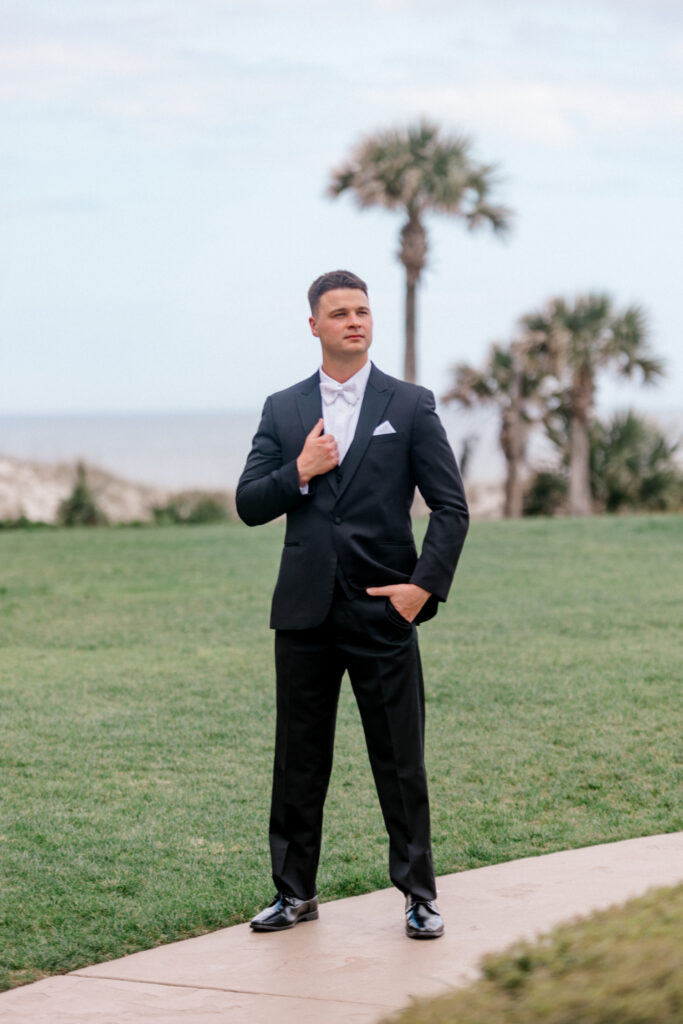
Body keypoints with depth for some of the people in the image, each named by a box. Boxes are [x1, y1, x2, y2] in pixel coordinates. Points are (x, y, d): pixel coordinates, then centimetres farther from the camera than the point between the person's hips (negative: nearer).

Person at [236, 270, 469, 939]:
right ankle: (295, 891, 18)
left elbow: (450, 507, 0)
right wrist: (299, 473, -10)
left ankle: (419, 893, 11)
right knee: (298, 759, 8)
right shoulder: (282, 411, 9)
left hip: (382, 610, -2)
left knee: (400, 760, 1)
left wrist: (426, 584, -10)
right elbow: (248, 504, 7)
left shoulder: (410, 406, 3)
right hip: (305, 613, 2)